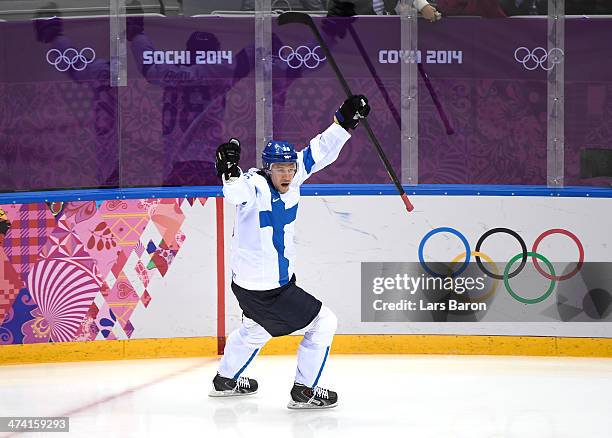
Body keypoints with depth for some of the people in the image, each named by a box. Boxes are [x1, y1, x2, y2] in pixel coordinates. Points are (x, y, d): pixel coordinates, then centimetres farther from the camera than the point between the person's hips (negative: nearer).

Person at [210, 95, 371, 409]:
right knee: (323, 323, -1)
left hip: (279, 276, 9)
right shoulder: (256, 187, -27)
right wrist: (230, 172, -68)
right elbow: (237, 193, -49)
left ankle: (225, 380, 52)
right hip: (263, 289, -9)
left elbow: (319, 151, 3)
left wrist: (345, 121, -5)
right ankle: (304, 392, 9)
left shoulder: (293, 177, -5)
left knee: (256, 329, 33)